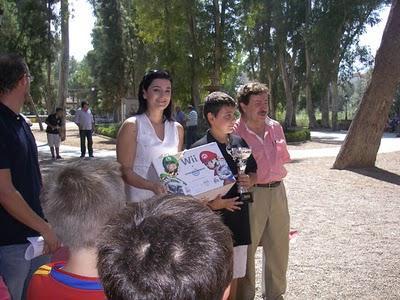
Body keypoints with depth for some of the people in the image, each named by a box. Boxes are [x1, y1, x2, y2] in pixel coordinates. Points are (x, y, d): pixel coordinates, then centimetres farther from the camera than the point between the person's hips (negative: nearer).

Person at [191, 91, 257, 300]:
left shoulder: (241, 144, 6)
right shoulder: (200, 149, -12)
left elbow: (255, 172, 17)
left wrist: (251, 180, -4)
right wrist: (212, 203, -25)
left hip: (239, 218, 5)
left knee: (234, 276, 17)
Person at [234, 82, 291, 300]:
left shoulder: (275, 127, 6)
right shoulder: (235, 132, -12)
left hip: (277, 192, 6)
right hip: (251, 194, -6)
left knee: (279, 248, 17)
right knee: (247, 248, 6)